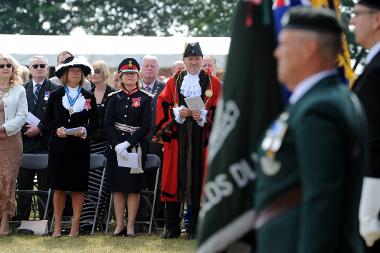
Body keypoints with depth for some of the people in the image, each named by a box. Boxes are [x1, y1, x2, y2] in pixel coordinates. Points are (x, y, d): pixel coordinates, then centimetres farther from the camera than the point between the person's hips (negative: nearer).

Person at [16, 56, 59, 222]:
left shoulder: (55, 90, 3)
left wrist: (40, 128, -12)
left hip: (45, 143, -3)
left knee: (45, 184, -3)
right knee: (23, 183, 5)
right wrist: (26, 128, -6)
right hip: (25, 143, 3)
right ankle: (22, 219, 10)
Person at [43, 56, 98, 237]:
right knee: (58, 187, 1)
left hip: (80, 146, 0)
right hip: (59, 145, 0)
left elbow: (95, 122, 6)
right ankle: (57, 225, 7)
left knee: (78, 187, 1)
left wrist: (86, 130, -13)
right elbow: (47, 120, 6)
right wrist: (57, 129, -13)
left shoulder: (89, 97, 7)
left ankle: (75, 224, 8)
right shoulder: (56, 96, 6)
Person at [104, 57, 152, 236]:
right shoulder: (114, 98, 7)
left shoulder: (145, 99, 1)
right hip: (116, 146, 2)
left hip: (136, 147, -2)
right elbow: (107, 124, 0)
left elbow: (146, 126, -6)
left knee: (134, 187, -1)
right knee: (118, 187, 3)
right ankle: (119, 225, 8)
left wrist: (128, 143, -16)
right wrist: (117, 145, -14)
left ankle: (130, 226, 2)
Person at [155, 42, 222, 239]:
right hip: (176, 138, 1)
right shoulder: (173, 82, 11)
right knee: (175, 178, 0)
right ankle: (172, 227, 5)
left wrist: (203, 116, -15)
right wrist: (177, 113, -11)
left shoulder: (213, 83, 7)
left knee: (198, 179, -2)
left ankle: (195, 228, 4)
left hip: (201, 139, -1)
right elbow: (162, 105, 6)